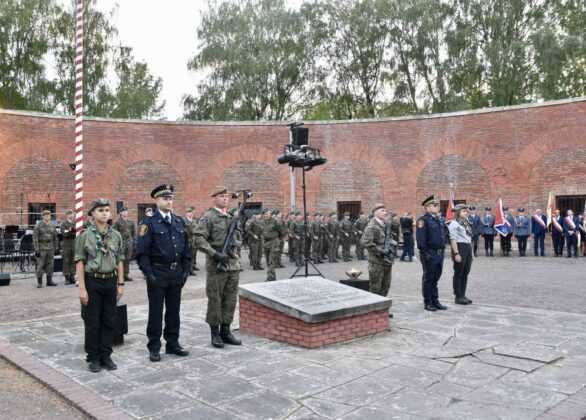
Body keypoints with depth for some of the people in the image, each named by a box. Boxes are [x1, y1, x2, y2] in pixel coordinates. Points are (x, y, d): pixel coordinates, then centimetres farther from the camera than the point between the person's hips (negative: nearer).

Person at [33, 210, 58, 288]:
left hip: (50, 248, 5)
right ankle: (39, 282, 5)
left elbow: (55, 237, 14)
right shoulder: (38, 226, -5)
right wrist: (36, 249, -14)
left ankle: (49, 281, 14)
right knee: (40, 265, -2)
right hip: (41, 248, -4)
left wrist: (56, 247, 9)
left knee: (50, 265, 6)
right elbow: (35, 238, -9)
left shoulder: (52, 226, 9)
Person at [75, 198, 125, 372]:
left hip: (110, 281, 3)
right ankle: (93, 358, 18)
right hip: (92, 281, -3)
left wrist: (120, 284, 4)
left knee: (109, 321, 8)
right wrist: (82, 288, -11)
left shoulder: (116, 235, 4)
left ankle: (106, 355, 21)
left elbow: (119, 261, 9)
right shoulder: (85, 235, -5)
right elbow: (80, 262, -7)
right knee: (92, 322, 5)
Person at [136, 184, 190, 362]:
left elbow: (186, 248, 12)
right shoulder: (149, 223, -8)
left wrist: (185, 270, 6)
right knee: (156, 312, 5)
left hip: (177, 272, 5)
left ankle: (172, 343, 25)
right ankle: (154, 347, 16)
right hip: (158, 273, -5)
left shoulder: (179, 221, 9)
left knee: (174, 310, 13)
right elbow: (142, 252, -11)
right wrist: (149, 274, -15)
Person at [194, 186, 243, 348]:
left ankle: (225, 331, 20)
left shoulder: (231, 217, 15)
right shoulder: (208, 217, -6)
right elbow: (199, 239, -15)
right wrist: (215, 254, -21)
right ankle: (215, 333, 14)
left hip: (233, 263, 6)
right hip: (216, 266, -6)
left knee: (230, 299, 9)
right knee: (215, 300, 3)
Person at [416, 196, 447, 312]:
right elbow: (420, 239, -17)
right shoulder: (423, 220, -12)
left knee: (435, 279, 14)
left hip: (439, 253, 8)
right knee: (428, 279, 3)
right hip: (430, 254, -7)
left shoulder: (439, 220, 15)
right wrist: (424, 254, -21)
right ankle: (428, 303, 11)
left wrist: (442, 250, 16)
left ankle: (435, 301, 22)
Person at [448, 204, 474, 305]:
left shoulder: (466, 223, 18)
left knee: (465, 274, 10)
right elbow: (453, 239, -14)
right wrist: (456, 254, -20)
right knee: (458, 274, -1)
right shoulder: (454, 224, -8)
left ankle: (463, 295, 18)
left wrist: (471, 253, 19)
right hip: (460, 248, -8)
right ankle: (458, 297, 5)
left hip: (468, 249, 8)